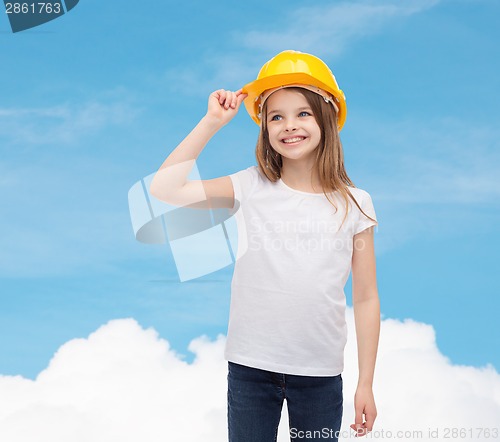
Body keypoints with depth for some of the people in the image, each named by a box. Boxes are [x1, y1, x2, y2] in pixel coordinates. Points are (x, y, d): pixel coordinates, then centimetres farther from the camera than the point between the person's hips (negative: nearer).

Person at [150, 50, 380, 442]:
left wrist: (366, 384, 2)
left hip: (321, 375, 0)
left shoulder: (353, 204, -1)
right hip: (250, 367, 0)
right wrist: (212, 122, -10)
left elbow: (366, 299, 2)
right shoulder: (250, 189, -2)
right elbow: (165, 188, -12)